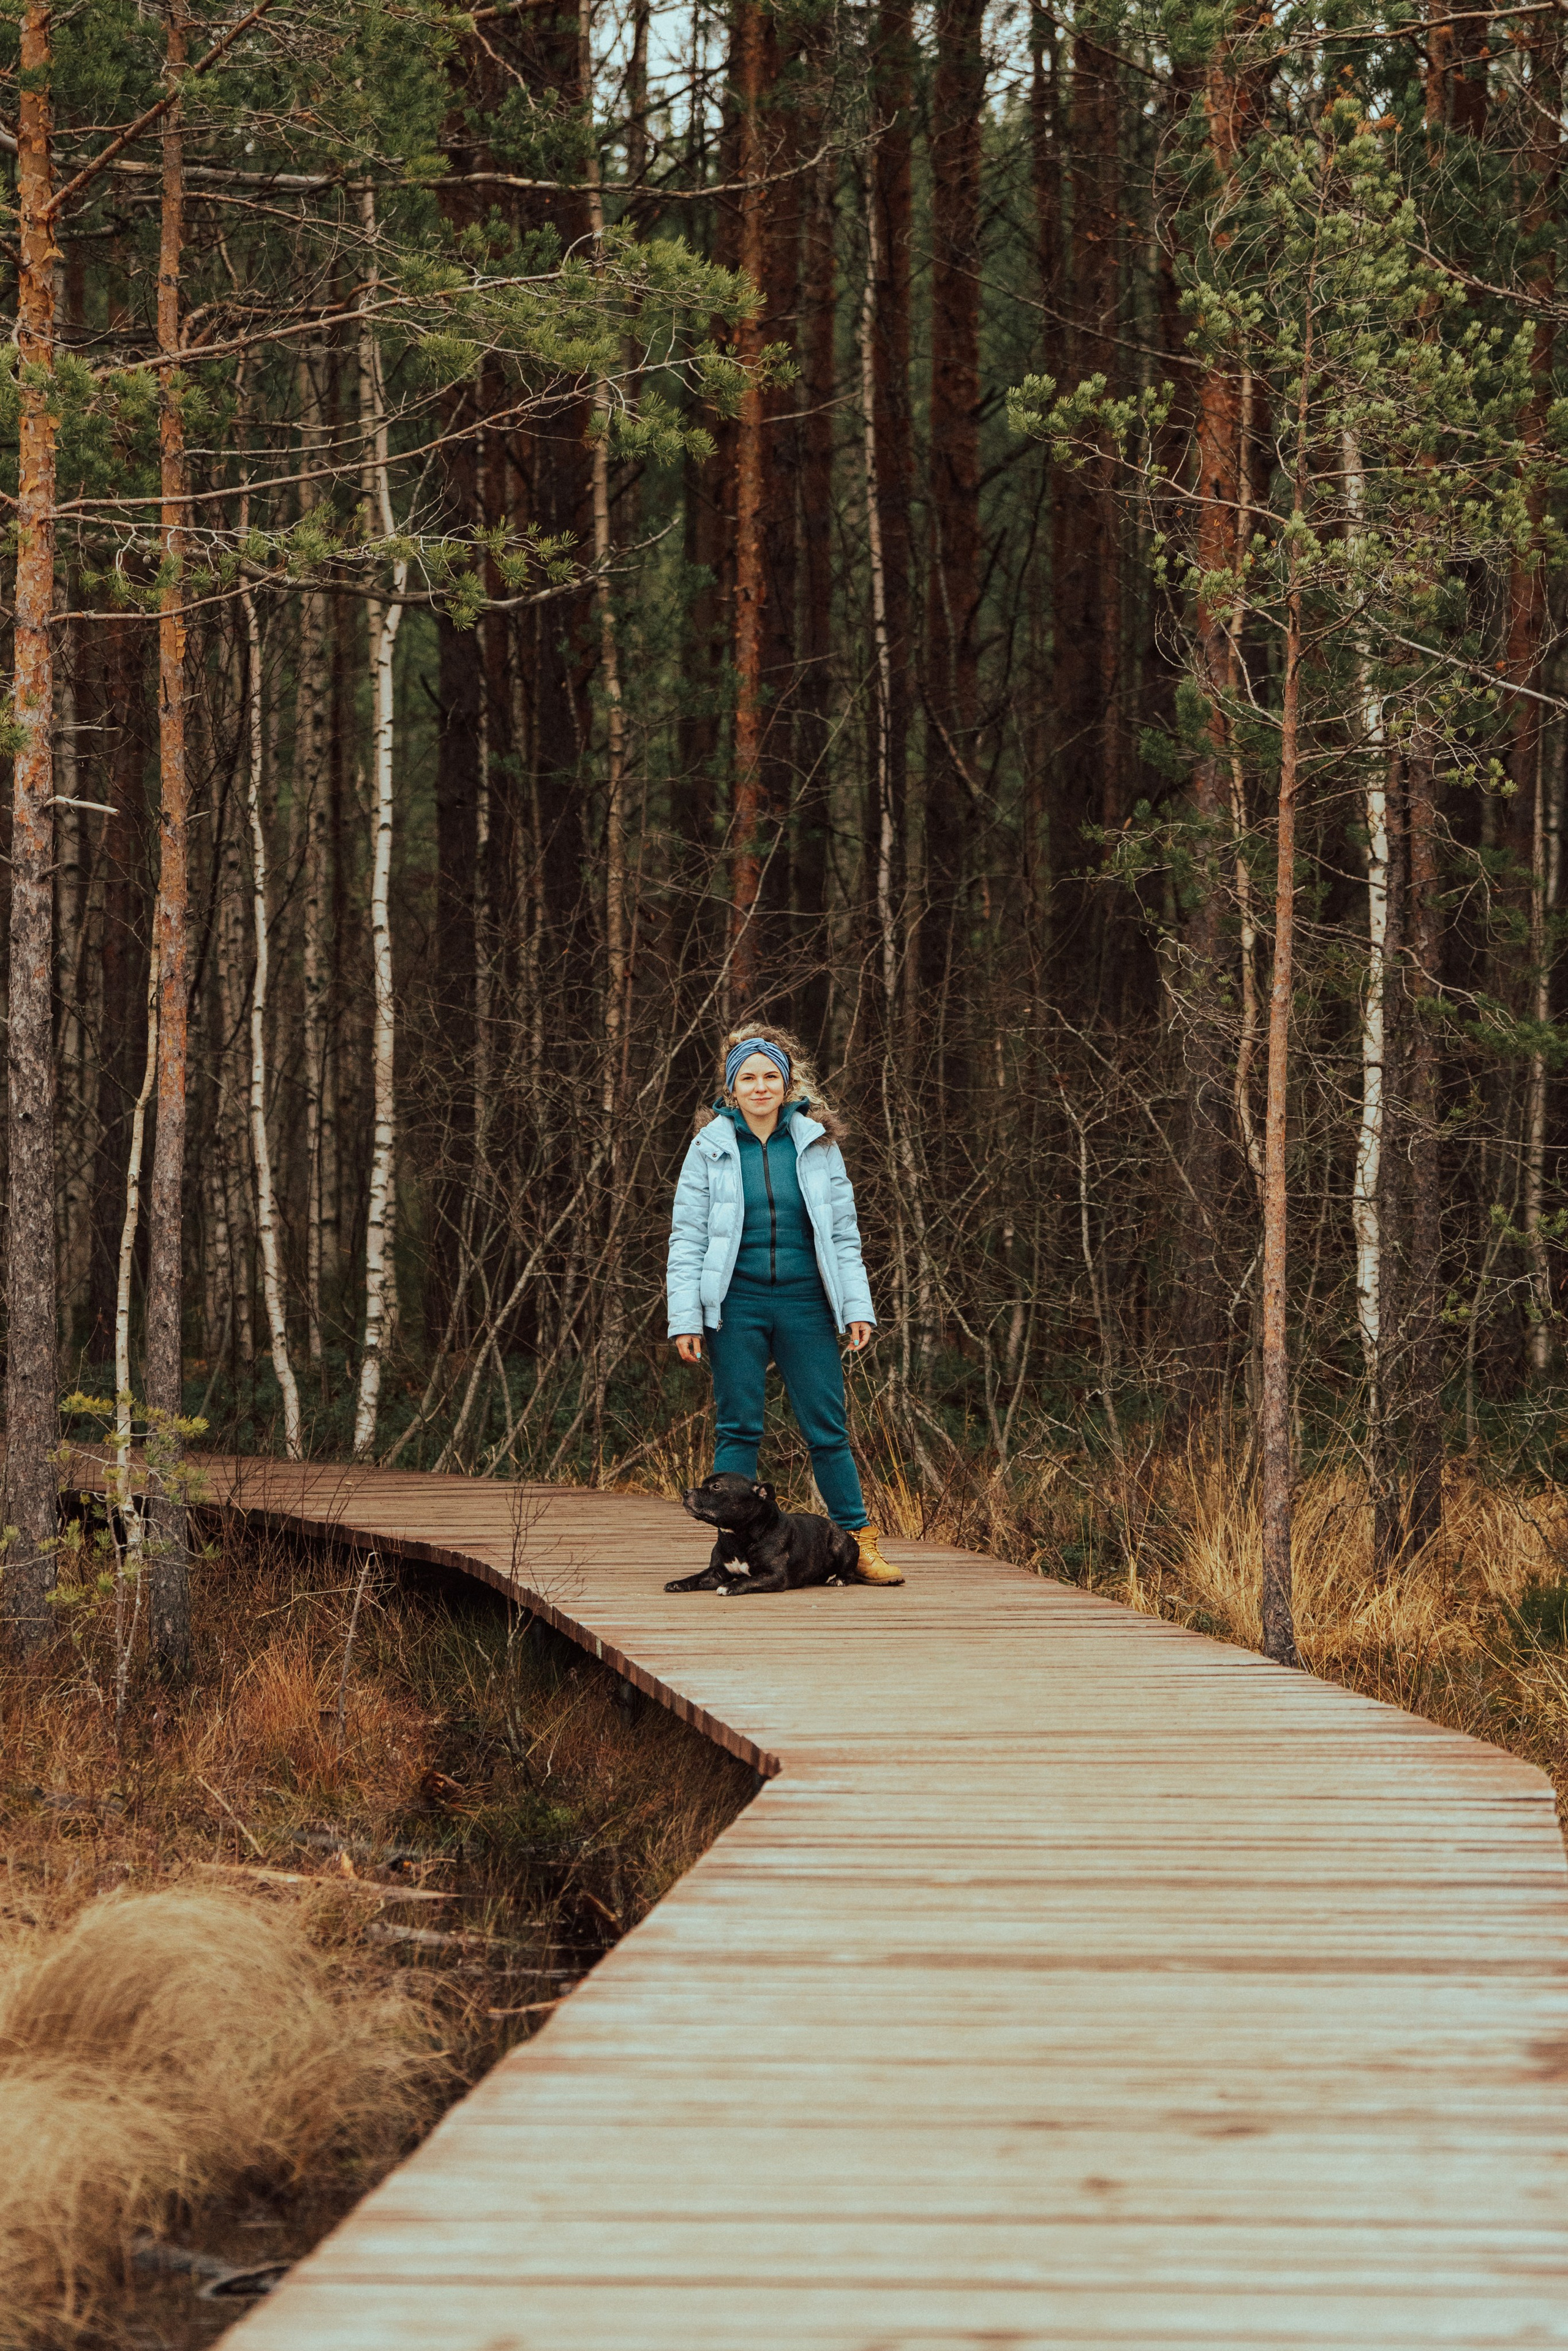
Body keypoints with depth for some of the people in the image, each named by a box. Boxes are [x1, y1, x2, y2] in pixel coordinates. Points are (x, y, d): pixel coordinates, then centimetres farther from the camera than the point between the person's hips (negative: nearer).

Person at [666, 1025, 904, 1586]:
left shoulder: (816, 1144, 7)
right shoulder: (710, 1147, 3)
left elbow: (844, 1233, 10)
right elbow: (687, 1238, 2)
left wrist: (858, 1306, 3)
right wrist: (685, 1318, -4)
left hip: (805, 1303, 1)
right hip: (737, 1304, -1)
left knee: (828, 1429, 1)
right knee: (739, 1429, 0)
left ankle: (859, 1544, 6)